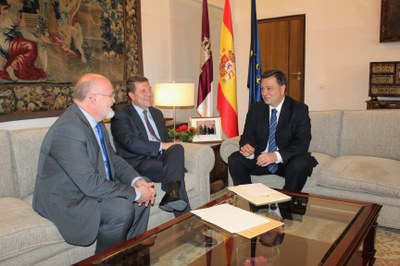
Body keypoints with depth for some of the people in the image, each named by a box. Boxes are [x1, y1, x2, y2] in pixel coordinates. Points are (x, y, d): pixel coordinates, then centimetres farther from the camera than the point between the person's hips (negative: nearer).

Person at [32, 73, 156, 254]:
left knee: (143, 197, 1)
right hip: (66, 199, -9)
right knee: (122, 209, -27)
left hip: (92, 188, 10)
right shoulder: (67, 129, -28)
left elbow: (113, 159, 10)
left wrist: (137, 181, -8)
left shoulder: (95, 121, 3)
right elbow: (91, 184, -31)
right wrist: (135, 193, -22)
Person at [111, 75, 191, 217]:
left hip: (160, 157, 6)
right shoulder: (121, 116, -2)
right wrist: (161, 146, -20)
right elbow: (130, 142, -17)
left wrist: (173, 149, -3)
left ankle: (172, 194, -39)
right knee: (176, 169, -29)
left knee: (177, 148, -27)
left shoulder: (157, 113, 22)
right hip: (138, 163, -6)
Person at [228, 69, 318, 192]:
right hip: (261, 159, 3)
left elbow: (302, 143, -16)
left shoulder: (299, 109, -7)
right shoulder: (255, 108, 4)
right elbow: (248, 135, 2)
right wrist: (247, 146, -25)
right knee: (234, 159, -19)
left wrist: (277, 156, -33)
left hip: (287, 160, -3)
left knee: (300, 164, -34)